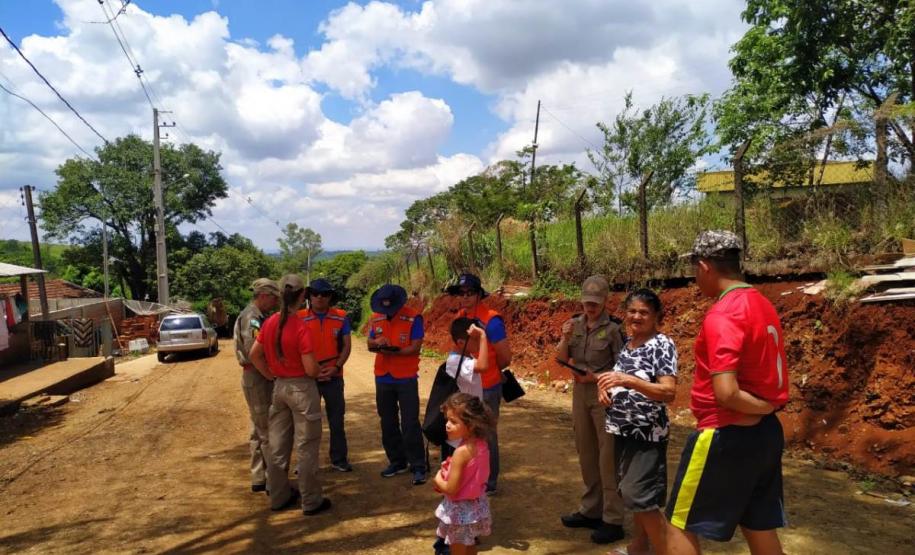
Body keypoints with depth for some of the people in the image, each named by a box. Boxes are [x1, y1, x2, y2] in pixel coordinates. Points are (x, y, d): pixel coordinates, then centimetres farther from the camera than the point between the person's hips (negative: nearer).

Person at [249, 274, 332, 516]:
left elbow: (254, 355, 9)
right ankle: (311, 501, 13)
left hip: (279, 387, 7)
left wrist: (272, 375, 14)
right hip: (301, 388, -7)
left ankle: (279, 496, 28)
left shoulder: (269, 323, 0)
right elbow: (311, 369, -20)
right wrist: (320, 371, 2)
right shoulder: (301, 328, -20)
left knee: (278, 444, 15)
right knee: (306, 446, 4)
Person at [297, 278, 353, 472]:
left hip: (334, 376, 1)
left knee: (336, 420, 9)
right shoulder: (300, 318, -4)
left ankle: (339, 459, 21)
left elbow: (346, 345, 0)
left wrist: (336, 367, -12)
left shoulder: (341, 317, -1)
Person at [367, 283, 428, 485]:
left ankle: (418, 467, 4)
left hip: (406, 378, -5)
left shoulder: (413, 318, -12)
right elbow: (369, 345, 7)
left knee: (410, 424, -5)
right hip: (383, 378, 5)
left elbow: (415, 348, -14)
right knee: (388, 423, 13)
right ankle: (397, 461, 27)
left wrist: (393, 351, -27)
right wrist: (377, 342, -16)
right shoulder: (376, 318, 4)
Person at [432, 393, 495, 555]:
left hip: (460, 509, -7)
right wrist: (448, 473, 4)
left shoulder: (461, 452, -30)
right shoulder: (481, 444, -6)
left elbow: (451, 489, -26)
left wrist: (437, 480, -8)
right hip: (477, 505, 8)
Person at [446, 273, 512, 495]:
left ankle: (489, 483, 20)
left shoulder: (491, 321, -18)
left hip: (486, 389, -7)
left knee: (486, 436, 5)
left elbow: (505, 358, -13)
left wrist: (487, 373, 2)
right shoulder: (460, 317, 4)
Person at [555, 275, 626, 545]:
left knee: (608, 458, -1)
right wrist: (565, 338, -12)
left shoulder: (614, 328, -12)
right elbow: (561, 359, 4)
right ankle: (590, 510, 28)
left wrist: (596, 377, -20)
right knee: (586, 454, 15)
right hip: (580, 393, 6)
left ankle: (613, 521, 8)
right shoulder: (576, 324, 4)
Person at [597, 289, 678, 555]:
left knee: (640, 496, -8)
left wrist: (629, 380, -36)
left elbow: (669, 392, -25)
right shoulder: (628, 342, 9)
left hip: (647, 433, -8)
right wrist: (607, 386, 2)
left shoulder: (662, 345, -14)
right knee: (630, 493, 16)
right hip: (623, 430, 8)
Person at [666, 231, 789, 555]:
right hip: (765, 434, 9)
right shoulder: (762, 304, 8)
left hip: (726, 437, -9)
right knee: (760, 529, 18)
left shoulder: (722, 315, -21)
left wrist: (765, 407, -12)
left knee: (681, 526, 6)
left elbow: (726, 393, -27)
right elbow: (763, 373, 14)